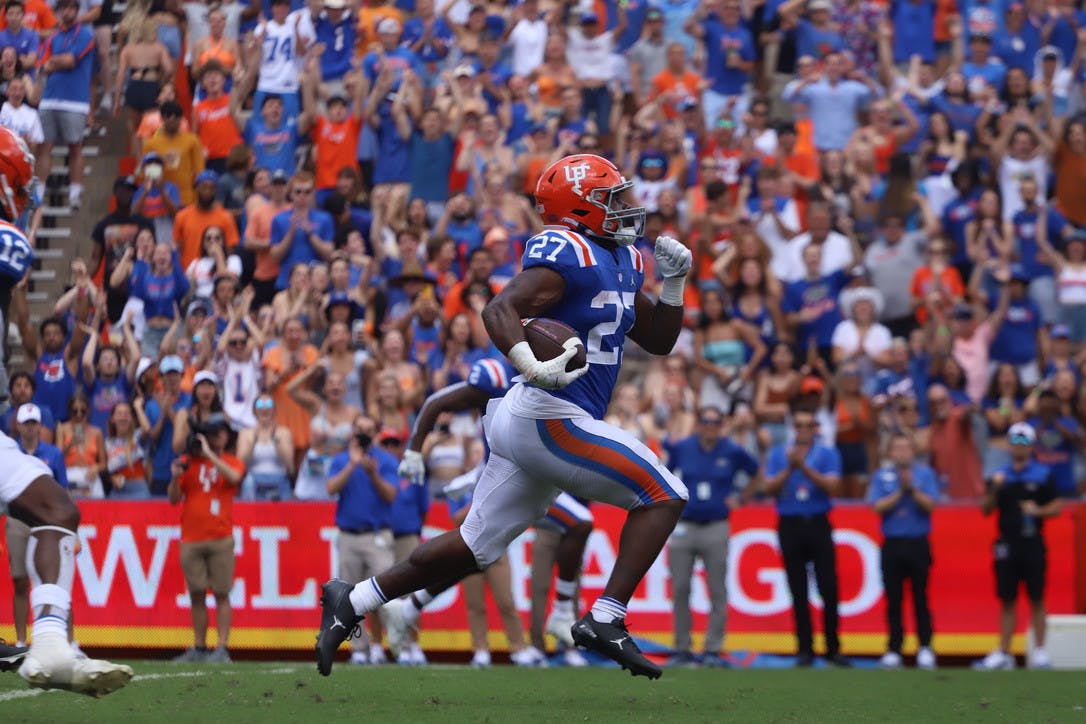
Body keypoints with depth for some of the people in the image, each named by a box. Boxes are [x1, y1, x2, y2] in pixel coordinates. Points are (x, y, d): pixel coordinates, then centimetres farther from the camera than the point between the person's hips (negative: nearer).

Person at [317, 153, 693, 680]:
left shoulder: (621, 261, 17)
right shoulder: (568, 255, -13)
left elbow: (659, 340, 25)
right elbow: (500, 309, -25)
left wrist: (673, 281, 9)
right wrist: (534, 367, -41)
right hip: (549, 418, -10)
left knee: (476, 546, 13)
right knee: (663, 495, -9)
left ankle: (352, 602, 18)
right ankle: (605, 621, -13)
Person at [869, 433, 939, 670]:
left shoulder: (925, 474, 5)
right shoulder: (882, 476, 8)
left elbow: (930, 504, -5)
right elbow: (878, 506, -3)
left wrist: (912, 489, -15)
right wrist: (899, 493, -11)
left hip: (918, 544, -1)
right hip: (892, 544, 1)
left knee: (920, 598, -1)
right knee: (893, 599, 1)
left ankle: (925, 648, 2)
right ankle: (894, 649, 5)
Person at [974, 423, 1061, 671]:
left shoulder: (1043, 474, 3)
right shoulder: (1001, 476, 10)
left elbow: (1057, 506, 2)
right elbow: (986, 509, 9)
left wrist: (1038, 511, -16)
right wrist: (994, 488, -8)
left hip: (1032, 542, -3)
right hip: (1007, 544, 3)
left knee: (1037, 599, -1)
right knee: (1007, 600, 5)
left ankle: (1040, 652, 3)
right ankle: (1003, 654, 7)